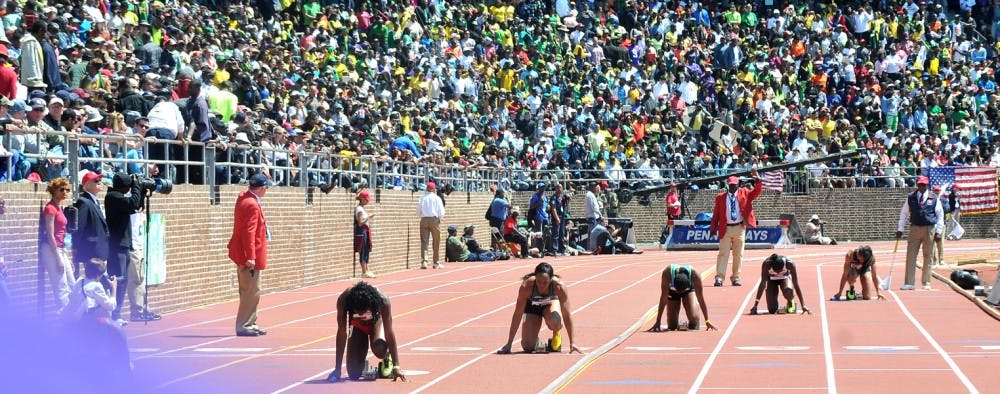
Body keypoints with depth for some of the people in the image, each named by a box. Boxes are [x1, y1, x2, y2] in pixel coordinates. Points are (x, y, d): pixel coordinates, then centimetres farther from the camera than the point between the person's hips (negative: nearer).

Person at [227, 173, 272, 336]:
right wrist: (251, 257, -25)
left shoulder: (244, 196, 7)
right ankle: (243, 326, -1)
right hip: (249, 256, -11)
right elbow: (249, 232, -25)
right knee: (251, 291, -4)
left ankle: (250, 324, 22)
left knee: (249, 291, 16)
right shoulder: (252, 205, -21)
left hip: (242, 255, 11)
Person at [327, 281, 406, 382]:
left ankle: (387, 360, 1)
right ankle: (363, 365, 27)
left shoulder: (382, 300, -38)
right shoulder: (343, 300, -36)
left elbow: (389, 333, -33)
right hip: (357, 326, 1)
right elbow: (342, 333, -30)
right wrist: (337, 369, -29)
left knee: (379, 349, -36)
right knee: (354, 374, -10)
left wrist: (396, 367, -36)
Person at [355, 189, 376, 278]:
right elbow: (360, 223, -21)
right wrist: (368, 217, -22)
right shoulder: (360, 209, -16)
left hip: (365, 232, 10)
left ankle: (366, 270, 17)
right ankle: (364, 272, -4)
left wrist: (368, 217, 12)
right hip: (361, 232, -10)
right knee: (363, 252, -6)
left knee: (366, 252, 12)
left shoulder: (361, 208, 14)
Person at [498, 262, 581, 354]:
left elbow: (567, 315, -28)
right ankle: (537, 342, 24)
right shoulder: (526, 286, -37)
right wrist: (509, 344, -29)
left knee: (555, 323, -36)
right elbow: (517, 315, -30)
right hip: (532, 306, 0)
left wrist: (571, 343, -27)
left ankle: (556, 335, 0)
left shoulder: (559, 286, -37)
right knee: (528, 347, -13)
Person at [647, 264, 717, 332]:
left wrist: (707, 321, -24)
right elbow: (663, 299, -31)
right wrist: (658, 322, -28)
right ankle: (678, 325, 29)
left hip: (689, 290, 0)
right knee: (672, 327, -6)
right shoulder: (667, 273, -40)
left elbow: (701, 299, -27)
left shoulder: (695, 275, -39)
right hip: (672, 291, 0)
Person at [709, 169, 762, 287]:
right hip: (726, 228, -2)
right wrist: (713, 228, -6)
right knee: (723, 253, -3)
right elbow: (716, 213, 2)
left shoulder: (744, 193, 8)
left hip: (740, 228, 2)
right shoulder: (720, 197, 4)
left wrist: (757, 181, -21)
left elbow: (756, 193, -5)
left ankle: (736, 277, 14)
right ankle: (719, 277, -5)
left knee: (738, 254, 7)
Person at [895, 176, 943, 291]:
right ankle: (909, 283, -2)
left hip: (929, 229, -1)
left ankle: (926, 283, 14)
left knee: (927, 257, 5)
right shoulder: (910, 197, 6)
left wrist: (938, 231, 0)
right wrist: (900, 229, 5)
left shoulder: (934, 198, 4)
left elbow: (940, 215, 7)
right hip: (915, 228, 1)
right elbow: (903, 213, 11)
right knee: (911, 256, -4)